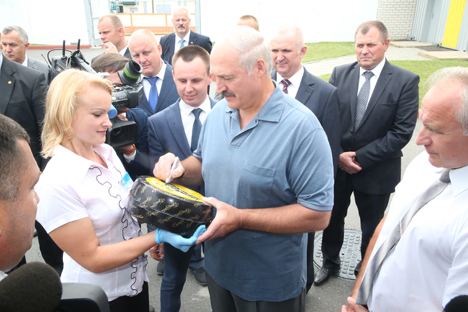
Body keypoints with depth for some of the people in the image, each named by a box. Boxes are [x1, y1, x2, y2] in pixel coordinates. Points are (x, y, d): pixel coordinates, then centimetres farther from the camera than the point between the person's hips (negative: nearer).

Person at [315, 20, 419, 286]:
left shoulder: (406, 81, -11)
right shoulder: (340, 74, -2)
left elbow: (402, 132, -15)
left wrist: (361, 157, -17)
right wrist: (338, 155, -13)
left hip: (376, 171, -2)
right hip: (337, 165, 3)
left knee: (372, 226, 18)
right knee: (333, 217, 19)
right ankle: (330, 261, 45)